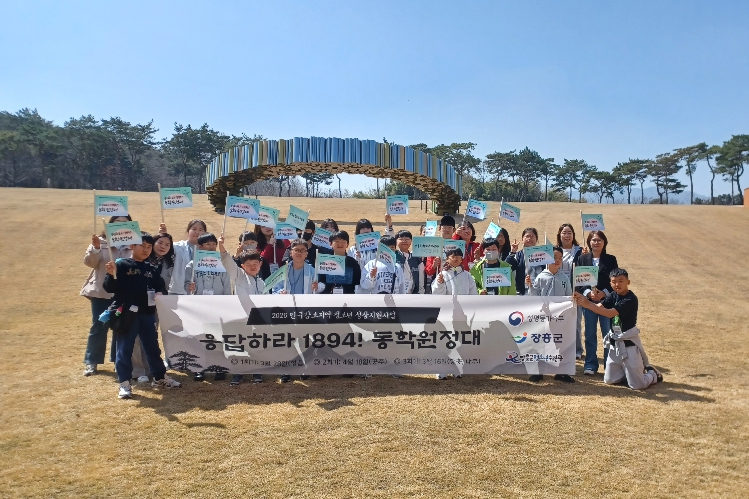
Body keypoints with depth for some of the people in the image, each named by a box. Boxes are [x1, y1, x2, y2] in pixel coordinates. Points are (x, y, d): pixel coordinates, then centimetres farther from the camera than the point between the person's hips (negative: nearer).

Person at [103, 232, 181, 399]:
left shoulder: (151, 269, 10)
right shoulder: (121, 265, -6)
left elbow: (160, 286, 15)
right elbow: (109, 289, -10)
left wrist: (160, 293, -6)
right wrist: (111, 275, -28)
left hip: (147, 314, 5)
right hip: (127, 314, -5)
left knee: (152, 347, 15)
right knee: (124, 350, 4)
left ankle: (160, 378, 27)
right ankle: (124, 383, 15)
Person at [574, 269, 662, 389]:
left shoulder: (631, 299, -19)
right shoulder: (613, 295, 2)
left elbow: (610, 313, -30)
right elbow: (599, 307, -12)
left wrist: (587, 304, -39)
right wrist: (583, 300, -31)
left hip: (629, 344, -7)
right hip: (614, 343, 7)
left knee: (637, 385, 1)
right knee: (609, 380, 15)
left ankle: (652, 374, 31)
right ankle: (634, 370, 36)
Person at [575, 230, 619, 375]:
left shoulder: (611, 259, 4)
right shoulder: (582, 259, 4)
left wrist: (604, 293, -14)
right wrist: (588, 293, -15)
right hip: (588, 300, 1)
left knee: (608, 333, 2)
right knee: (590, 334, 7)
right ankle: (590, 365, 15)